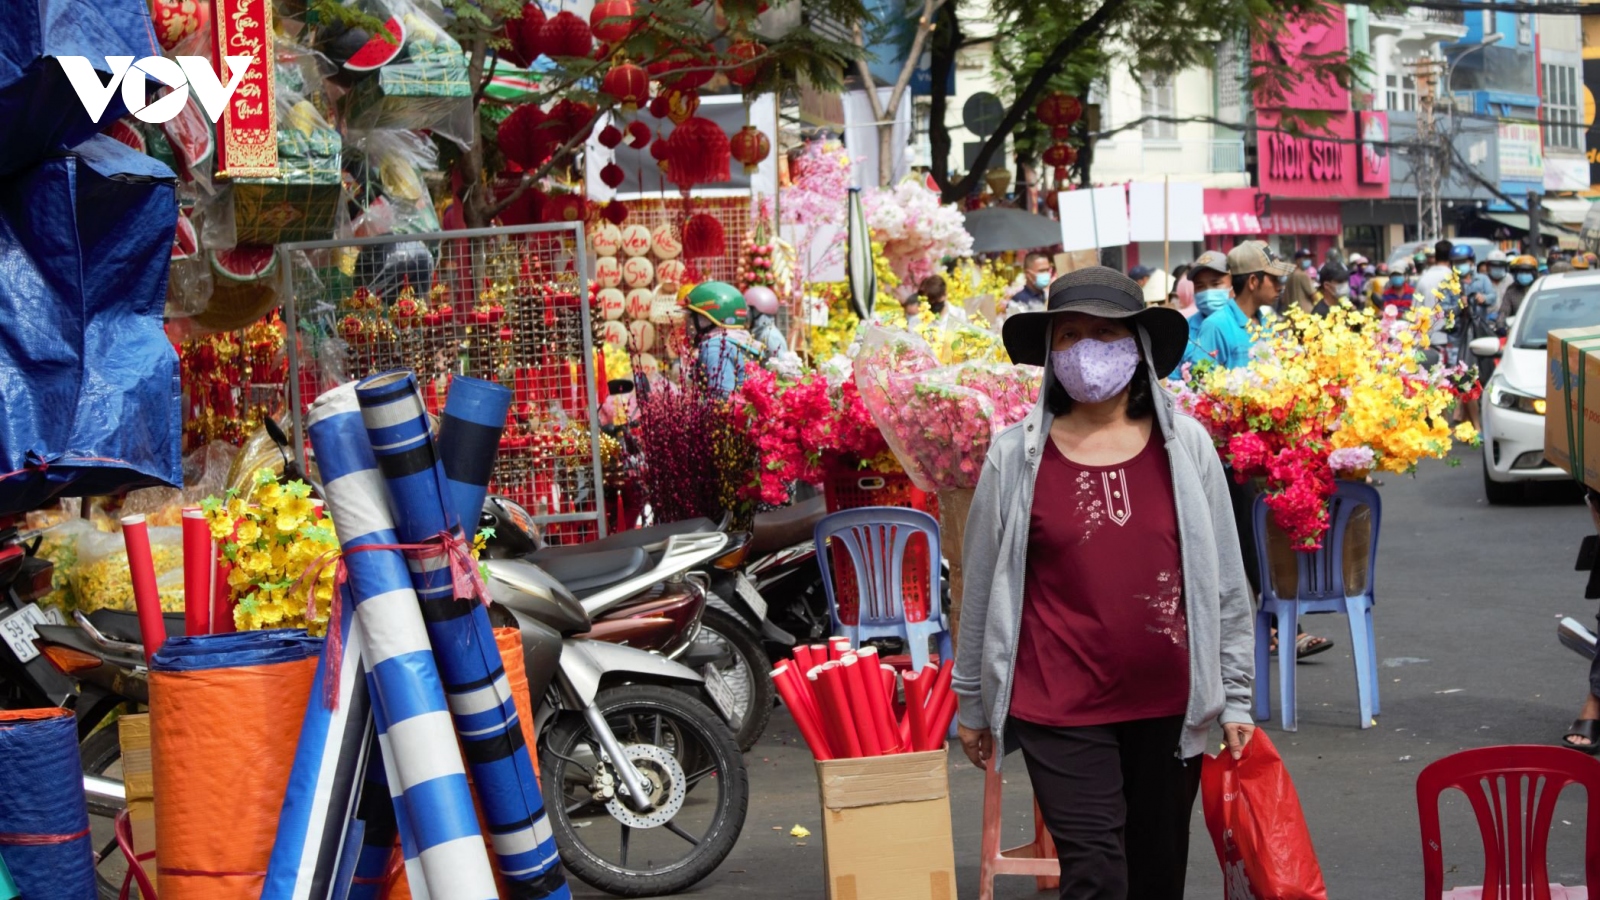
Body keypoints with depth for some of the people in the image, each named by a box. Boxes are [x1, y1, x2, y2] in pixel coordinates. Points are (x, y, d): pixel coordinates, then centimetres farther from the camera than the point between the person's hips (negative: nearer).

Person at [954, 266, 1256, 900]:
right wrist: (971, 704, 9)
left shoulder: (1186, 445, 2)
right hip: (1059, 708, -2)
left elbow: (1225, 579, 6)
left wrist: (1236, 697, 6)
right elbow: (981, 587, 5)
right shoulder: (1015, 456, -2)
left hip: (1169, 705, 2)